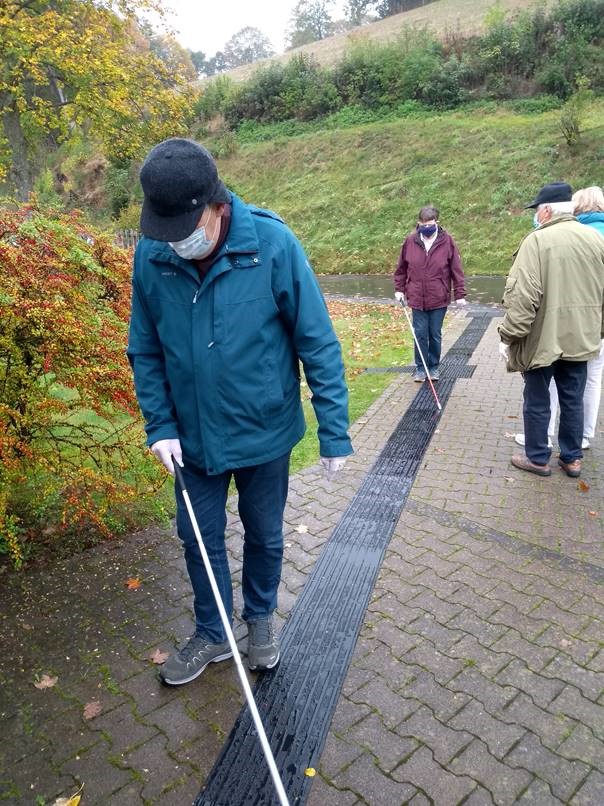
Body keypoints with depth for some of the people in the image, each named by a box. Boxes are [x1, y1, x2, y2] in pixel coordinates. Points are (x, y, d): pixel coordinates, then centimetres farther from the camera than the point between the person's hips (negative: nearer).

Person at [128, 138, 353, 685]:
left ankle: (260, 619, 45)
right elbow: (145, 351, 0)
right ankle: (213, 632, 40)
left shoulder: (273, 244, -21)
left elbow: (318, 345, -15)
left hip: (265, 430, -2)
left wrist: (335, 432, -14)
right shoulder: (150, 255, -11)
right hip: (193, 435, 3)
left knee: (264, 534, 17)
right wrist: (161, 426, -5)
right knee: (199, 537, 16)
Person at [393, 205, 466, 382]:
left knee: (435, 334, 9)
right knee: (420, 334, 6)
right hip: (417, 298, 1)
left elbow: (456, 269, -2)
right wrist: (399, 289, 7)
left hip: (439, 299, -1)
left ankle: (434, 366, 25)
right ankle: (420, 367, 19)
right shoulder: (410, 241, -2)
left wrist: (460, 294, -3)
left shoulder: (447, 241, -5)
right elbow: (401, 268, 9)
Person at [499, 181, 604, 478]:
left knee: (537, 401, 8)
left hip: (542, 339, -5)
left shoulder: (537, 240, -13)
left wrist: (509, 336, -13)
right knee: (573, 400, 16)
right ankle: (572, 458, 27)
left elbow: (522, 297, -20)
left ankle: (537, 458, 19)